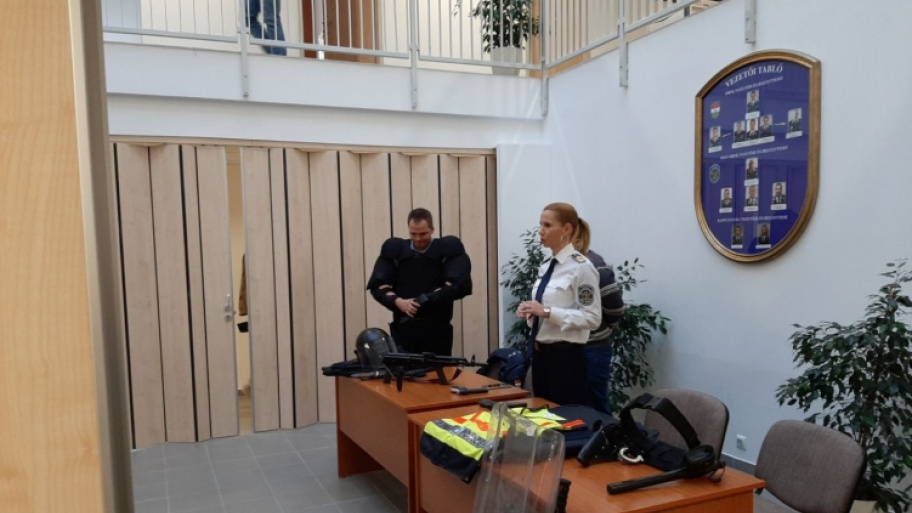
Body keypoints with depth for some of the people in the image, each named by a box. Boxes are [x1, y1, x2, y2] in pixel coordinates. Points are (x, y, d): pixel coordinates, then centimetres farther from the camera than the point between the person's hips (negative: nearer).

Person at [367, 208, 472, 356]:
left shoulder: (448, 250, 2)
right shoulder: (395, 250, 10)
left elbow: (460, 284, -11)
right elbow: (377, 285, 4)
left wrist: (427, 299, -20)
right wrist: (398, 301, -15)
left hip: (437, 328, -2)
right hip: (403, 327, 2)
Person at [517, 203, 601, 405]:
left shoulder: (581, 267, -14)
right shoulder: (545, 267, 11)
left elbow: (592, 318, -18)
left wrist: (547, 312, -23)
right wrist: (531, 311, -1)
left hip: (566, 356, -8)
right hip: (540, 353, 8)